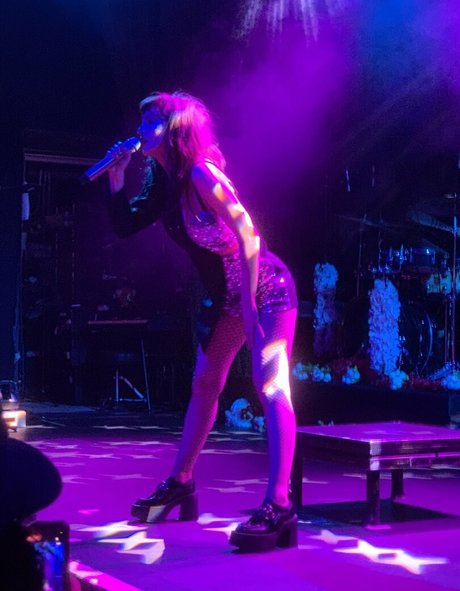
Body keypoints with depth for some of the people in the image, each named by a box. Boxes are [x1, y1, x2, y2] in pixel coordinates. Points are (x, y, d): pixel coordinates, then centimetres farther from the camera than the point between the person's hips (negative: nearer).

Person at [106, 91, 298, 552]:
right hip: (224, 295, 10)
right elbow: (124, 226, 9)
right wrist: (116, 176, -2)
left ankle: (279, 508, -27)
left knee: (270, 389, -19)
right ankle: (180, 483, 28)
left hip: (266, 290, -10)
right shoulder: (162, 180, 3)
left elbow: (248, 235, -26)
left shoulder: (200, 174, -23)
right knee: (204, 386, 16)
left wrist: (249, 305, -26)